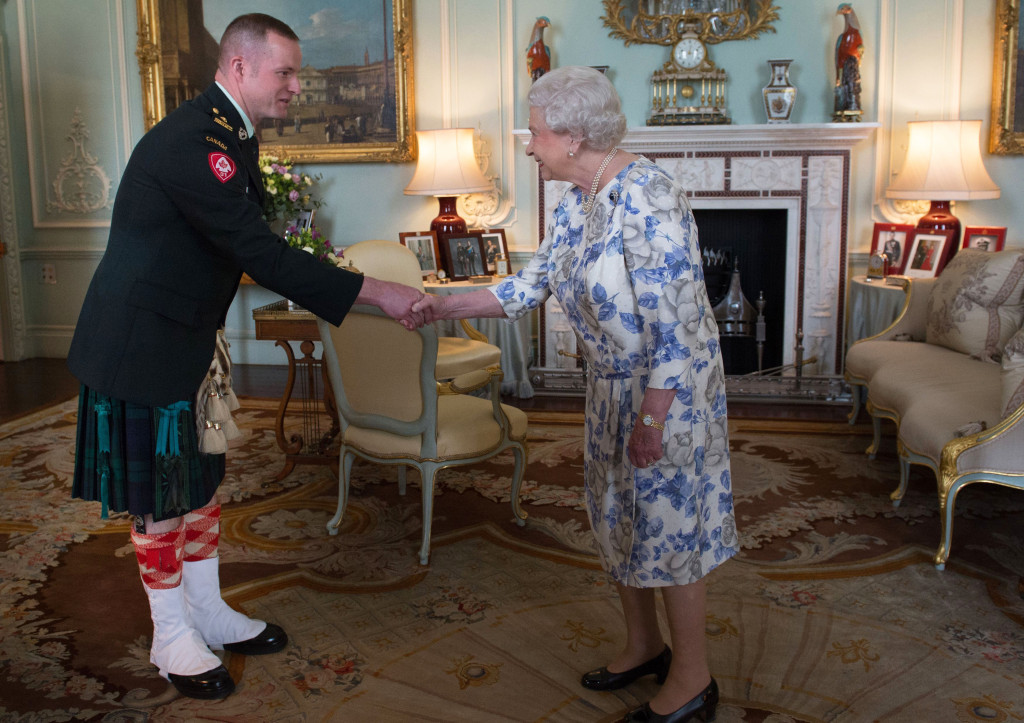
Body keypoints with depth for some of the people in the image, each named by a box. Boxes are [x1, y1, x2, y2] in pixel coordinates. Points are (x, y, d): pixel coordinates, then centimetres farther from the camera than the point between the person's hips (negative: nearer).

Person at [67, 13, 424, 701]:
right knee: (159, 495, 5)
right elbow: (261, 254, -30)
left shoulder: (232, 134, 6)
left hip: (189, 338, 9)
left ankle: (208, 613, 32)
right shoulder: (193, 141, -26)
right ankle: (173, 639, 22)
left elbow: (248, 247, 13)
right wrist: (375, 292, -28)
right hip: (142, 346, -9)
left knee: (199, 478, 17)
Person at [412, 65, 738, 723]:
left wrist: (653, 416, -24)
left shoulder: (645, 195, -23)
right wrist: (442, 307, 5)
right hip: (614, 386, 9)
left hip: (669, 389, -9)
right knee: (617, 515, 18)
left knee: (669, 522, 2)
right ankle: (645, 645, 38)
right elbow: (527, 289, 11)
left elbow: (672, 320, -25)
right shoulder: (576, 205, 6)